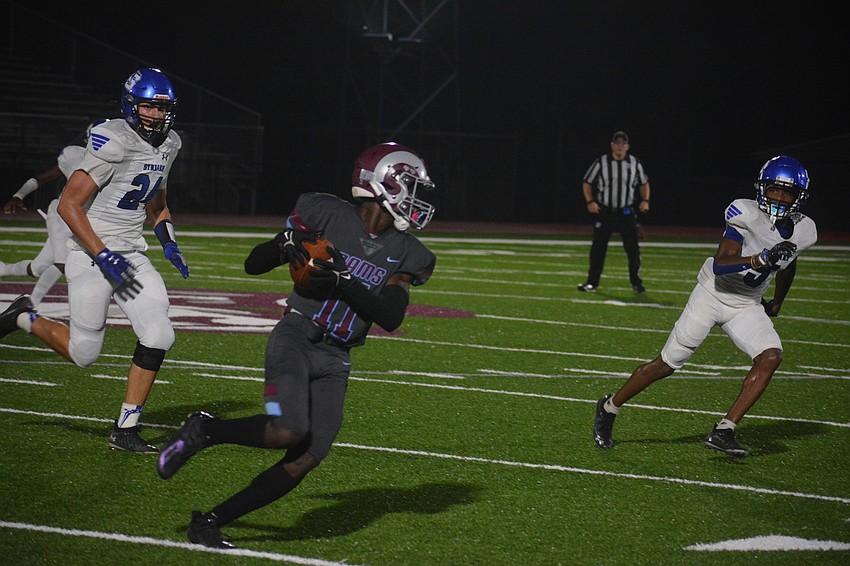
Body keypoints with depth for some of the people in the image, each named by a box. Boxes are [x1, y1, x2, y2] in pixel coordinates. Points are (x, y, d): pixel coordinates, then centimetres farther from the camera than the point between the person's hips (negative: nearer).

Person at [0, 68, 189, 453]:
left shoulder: (167, 146, 7)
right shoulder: (114, 143, -19)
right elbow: (69, 205, -19)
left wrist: (169, 243, 10)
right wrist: (104, 256, -21)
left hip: (132, 255, 7)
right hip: (92, 254, -7)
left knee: (158, 337, -9)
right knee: (83, 353, -2)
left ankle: (125, 430, 3)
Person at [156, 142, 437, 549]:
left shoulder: (406, 255, 6)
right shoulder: (327, 215, -5)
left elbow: (391, 318, -6)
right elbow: (253, 265, 0)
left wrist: (343, 280, -17)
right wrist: (286, 244, -22)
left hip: (335, 362, 5)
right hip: (294, 340, -5)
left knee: (303, 461, -7)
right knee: (288, 432, -28)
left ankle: (208, 523, 3)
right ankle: (203, 430, -2)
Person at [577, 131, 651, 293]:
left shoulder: (634, 163, 3)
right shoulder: (601, 162, -3)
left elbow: (644, 183, 16)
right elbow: (587, 183, 4)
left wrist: (645, 200, 0)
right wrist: (590, 202, -9)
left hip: (626, 213, 1)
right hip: (604, 212, -1)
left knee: (633, 248, -2)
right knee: (598, 248, 1)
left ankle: (636, 282, 10)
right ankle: (592, 282, 9)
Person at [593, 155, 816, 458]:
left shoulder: (803, 232, -4)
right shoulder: (747, 215, -22)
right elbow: (720, 265, -30)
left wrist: (776, 303, 31)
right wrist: (762, 260, -43)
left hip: (746, 306, 5)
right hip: (713, 293, -5)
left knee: (771, 356, -19)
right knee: (669, 362, -2)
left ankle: (723, 432, -16)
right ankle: (609, 408, 19)